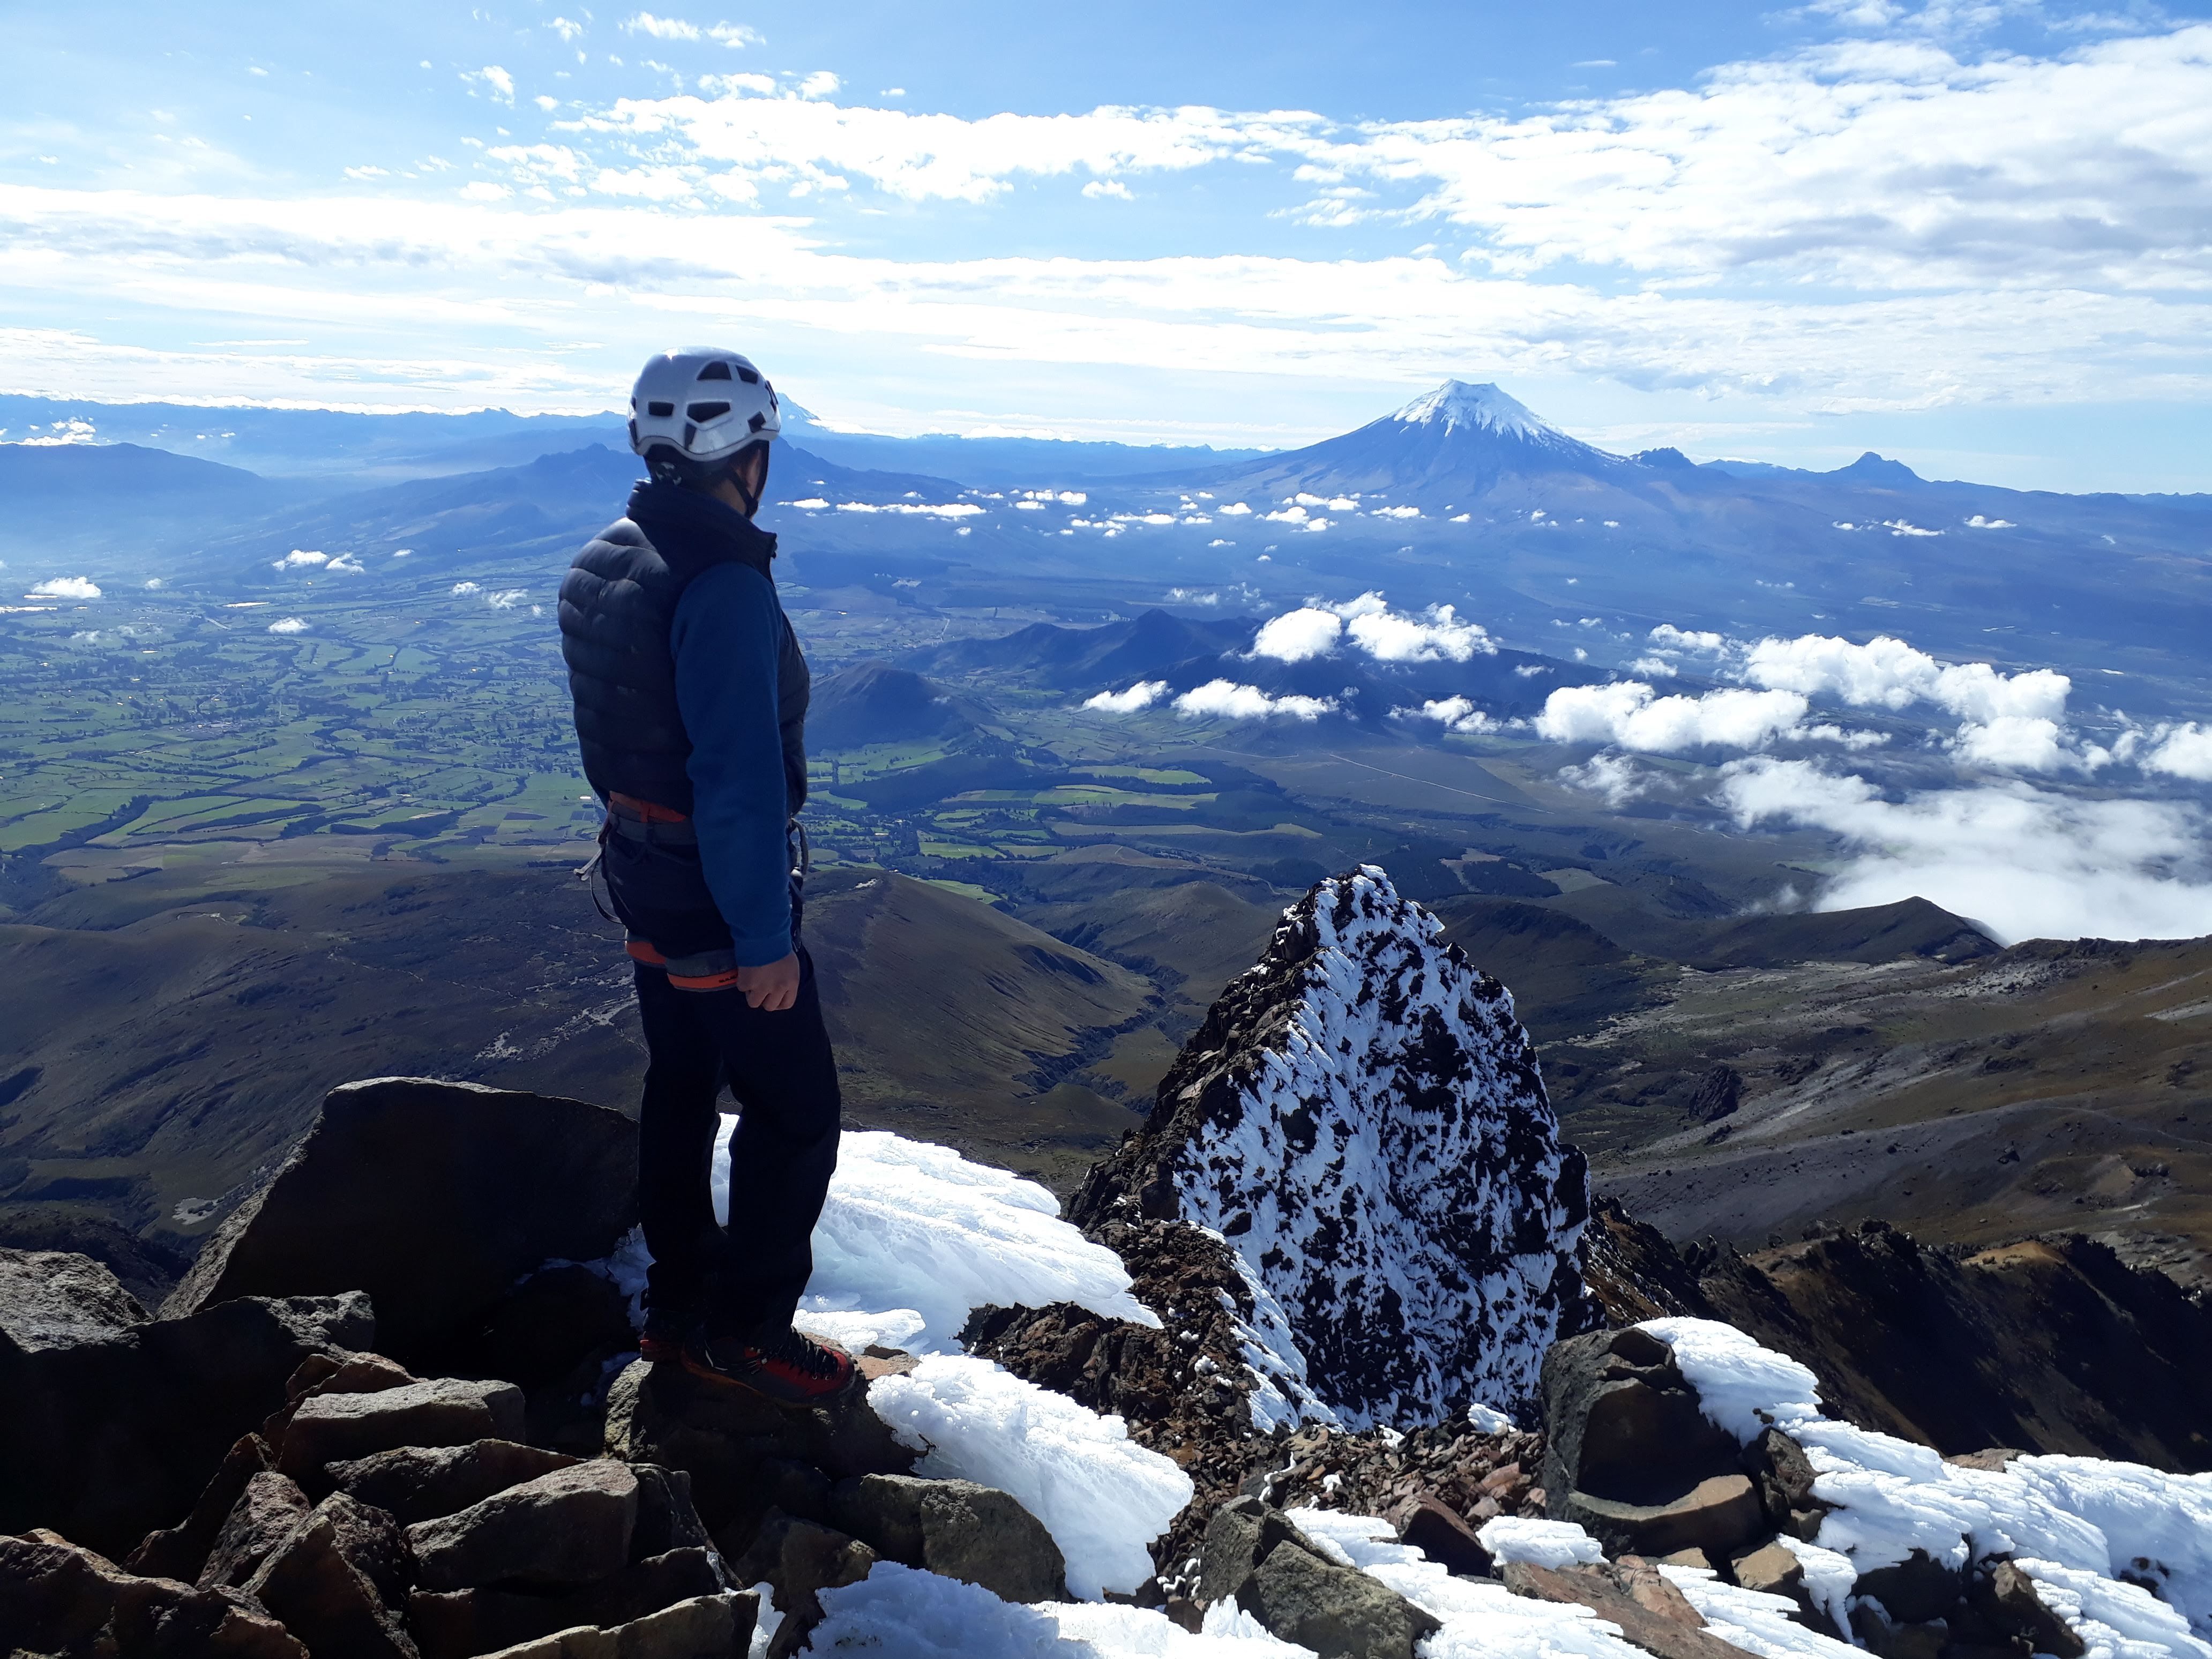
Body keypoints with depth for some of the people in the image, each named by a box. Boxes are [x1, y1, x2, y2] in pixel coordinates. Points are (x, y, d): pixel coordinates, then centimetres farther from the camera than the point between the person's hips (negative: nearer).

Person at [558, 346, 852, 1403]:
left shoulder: (603, 562, 3)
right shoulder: (724, 587, -26)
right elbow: (741, 780, -27)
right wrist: (764, 938, -22)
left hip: (643, 880, 9)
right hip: (719, 900, -9)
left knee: (681, 1089, 21)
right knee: (795, 1116, 6)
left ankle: (680, 1310, 35)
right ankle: (749, 1334, 19)